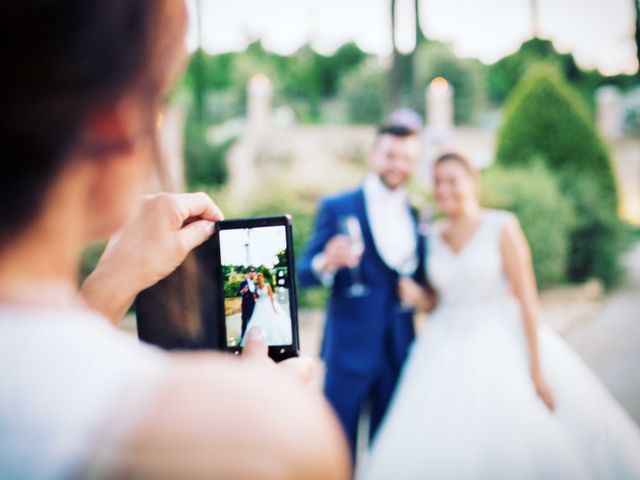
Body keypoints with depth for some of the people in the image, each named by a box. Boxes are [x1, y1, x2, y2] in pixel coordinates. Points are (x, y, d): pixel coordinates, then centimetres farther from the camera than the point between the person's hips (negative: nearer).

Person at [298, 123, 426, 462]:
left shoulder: (418, 216, 9)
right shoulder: (337, 208, -2)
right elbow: (304, 273, -8)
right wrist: (327, 263, -26)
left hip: (400, 349, 4)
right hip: (349, 347, -4)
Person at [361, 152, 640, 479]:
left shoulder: (502, 227, -5)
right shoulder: (434, 237, 10)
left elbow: (527, 300, -9)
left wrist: (536, 369, -13)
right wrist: (418, 298, -4)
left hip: (501, 350, -4)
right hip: (447, 354, 5)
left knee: (515, 447, -7)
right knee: (442, 452, -2)